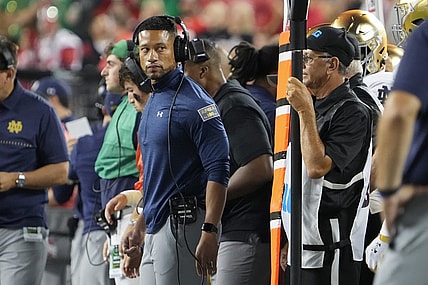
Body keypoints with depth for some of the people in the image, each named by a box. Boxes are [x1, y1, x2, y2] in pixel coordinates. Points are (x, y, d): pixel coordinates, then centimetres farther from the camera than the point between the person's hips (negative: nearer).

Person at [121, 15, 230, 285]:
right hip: (156, 227, 9)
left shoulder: (195, 102, -12)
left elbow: (218, 171, -18)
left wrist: (209, 233, -24)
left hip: (182, 224, -9)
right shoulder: (153, 102, 17)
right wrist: (140, 226, 22)